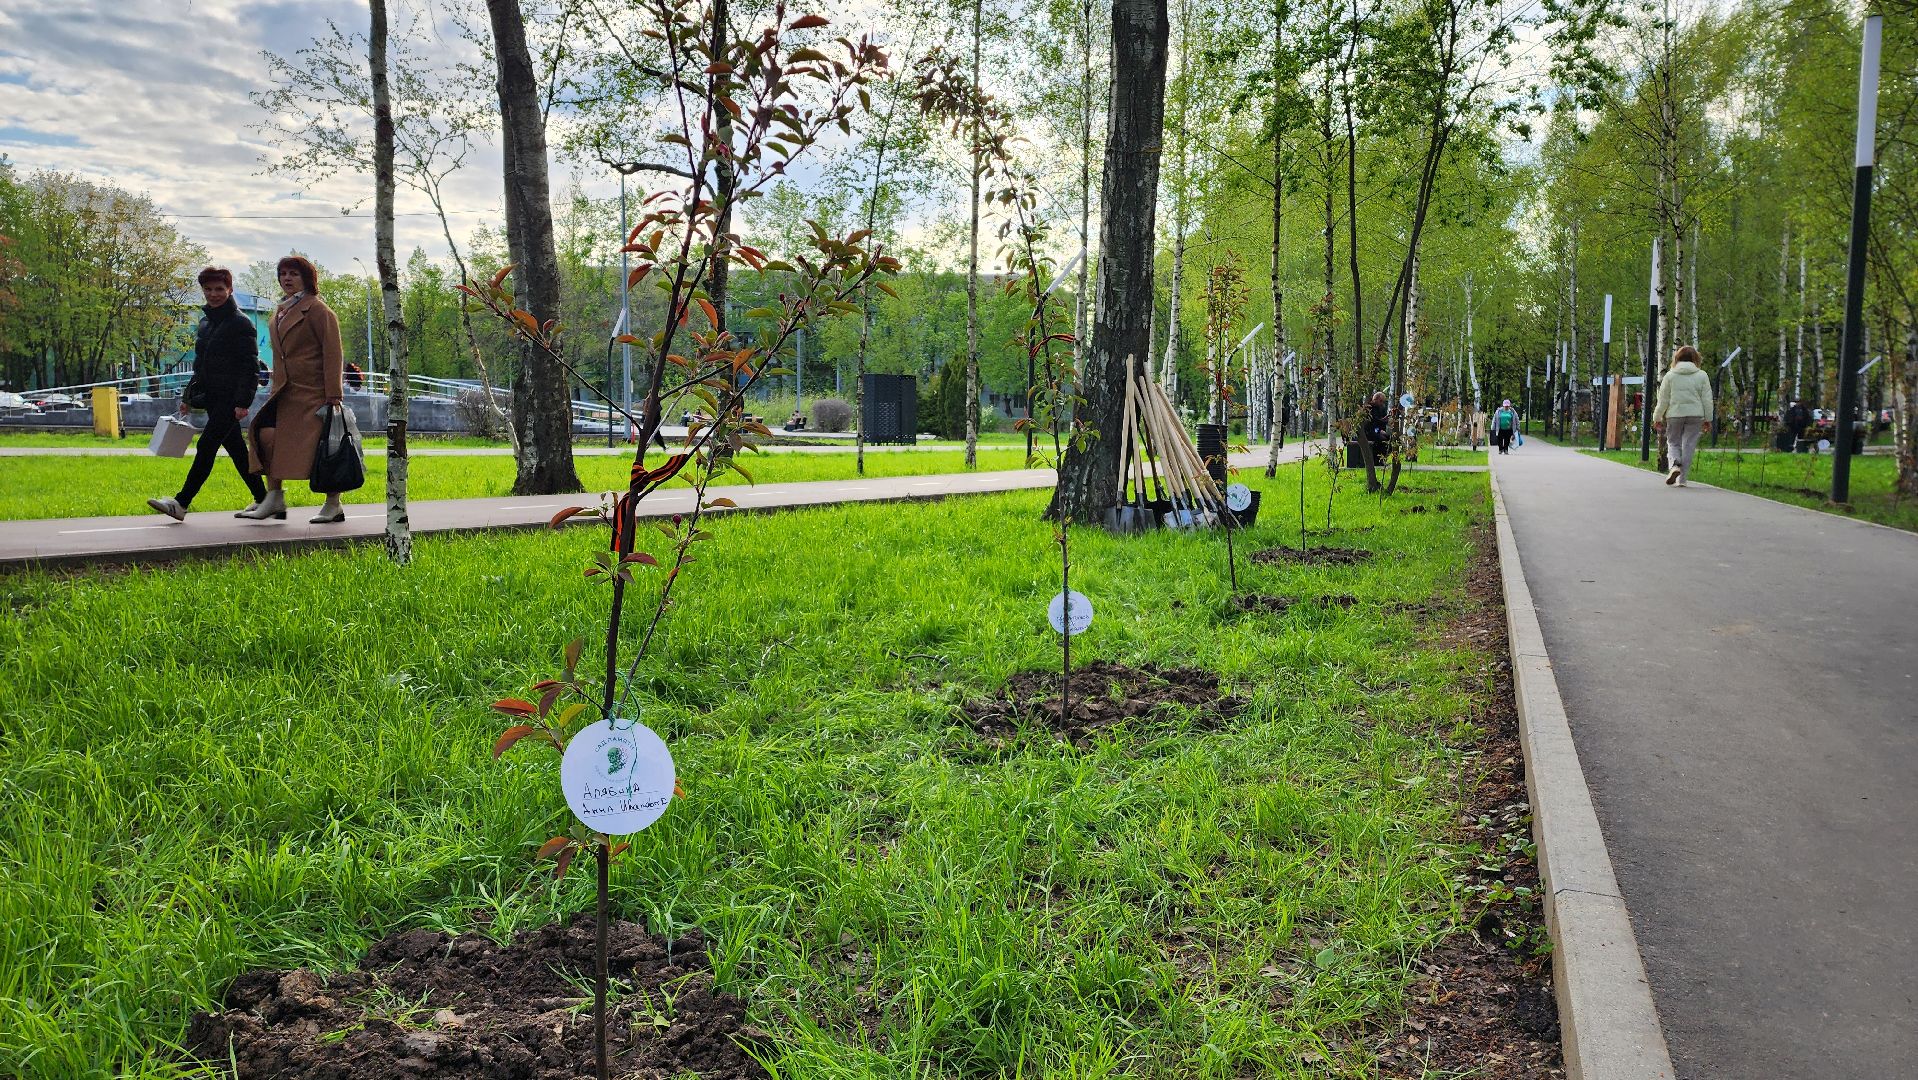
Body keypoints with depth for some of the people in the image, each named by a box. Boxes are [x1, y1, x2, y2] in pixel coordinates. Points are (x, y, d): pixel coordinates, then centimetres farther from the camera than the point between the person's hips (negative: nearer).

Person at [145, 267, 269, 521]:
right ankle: (262, 499, 15)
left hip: (230, 398, -9)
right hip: (212, 396, 9)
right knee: (235, 448, 9)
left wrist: (243, 402, -20)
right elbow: (200, 364, 23)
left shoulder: (241, 323, -9)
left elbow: (249, 366, -14)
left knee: (206, 445, -10)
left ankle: (181, 503, -10)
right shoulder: (205, 323, 16)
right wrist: (188, 396, 21)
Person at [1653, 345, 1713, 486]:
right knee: (1689, 446, 5)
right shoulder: (1702, 376, 3)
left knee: (1673, 443, 14)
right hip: (1695, 415, 1)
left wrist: (1657, 418, 10)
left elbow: (1663, 400, 1)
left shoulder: (1670, 375, 0)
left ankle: (1675, 464, -15)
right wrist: (1708, 420, 10)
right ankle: (1682, 479, 4)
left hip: (1674, 415, -1)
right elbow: (1707, 400, 3)